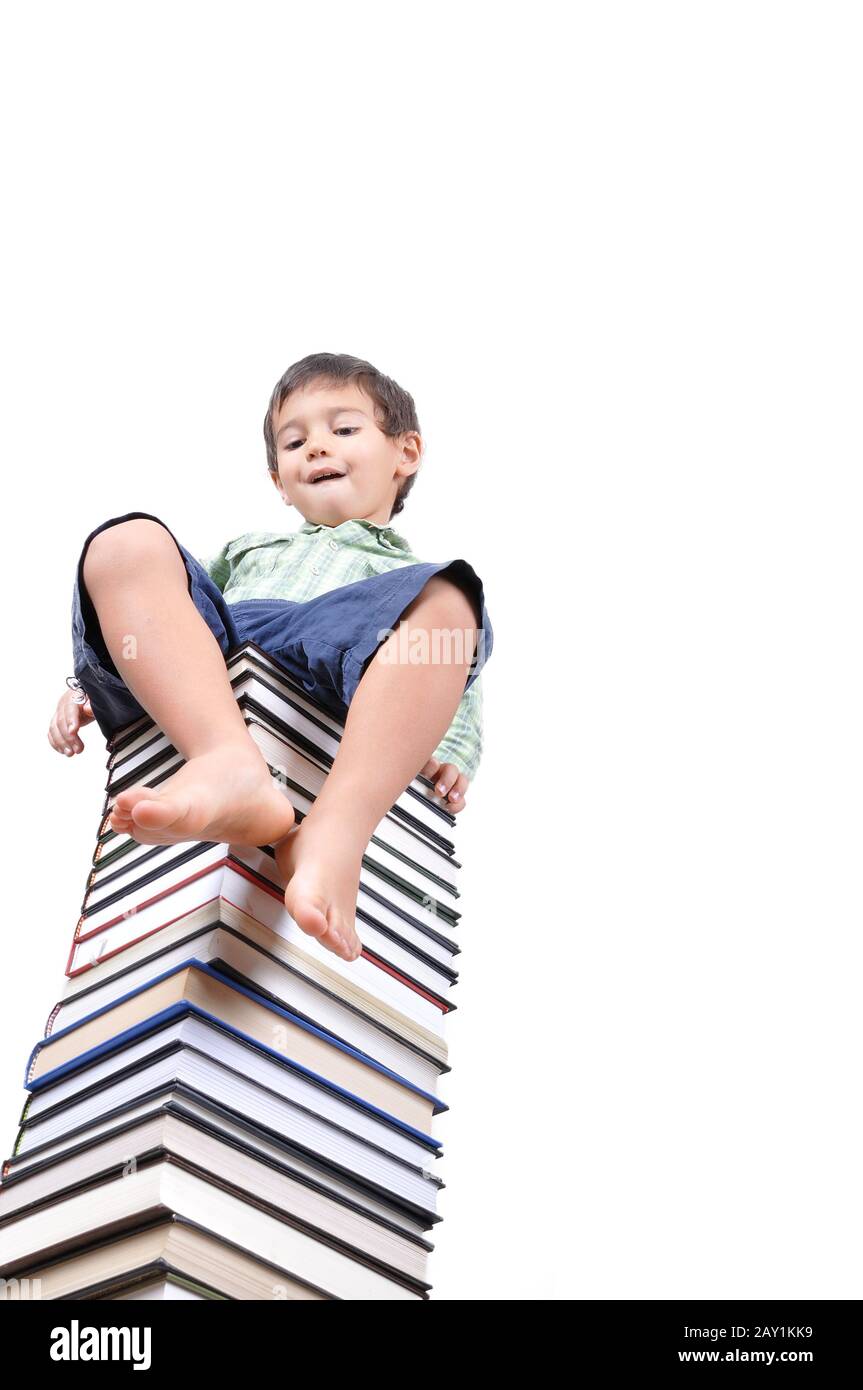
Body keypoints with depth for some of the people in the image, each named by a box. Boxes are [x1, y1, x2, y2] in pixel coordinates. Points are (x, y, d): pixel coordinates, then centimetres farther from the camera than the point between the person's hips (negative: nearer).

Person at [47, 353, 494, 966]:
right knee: (126, 545, -20)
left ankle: (334, 830, -49)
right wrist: (89, 687, 16)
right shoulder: (249, 548, 44)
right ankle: (235, 771, -45)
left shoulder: (424, 582, 34)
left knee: (447, 602, -28)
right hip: (199, 699, 3)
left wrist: (452, 755, -5)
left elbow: (464, 696, 19)